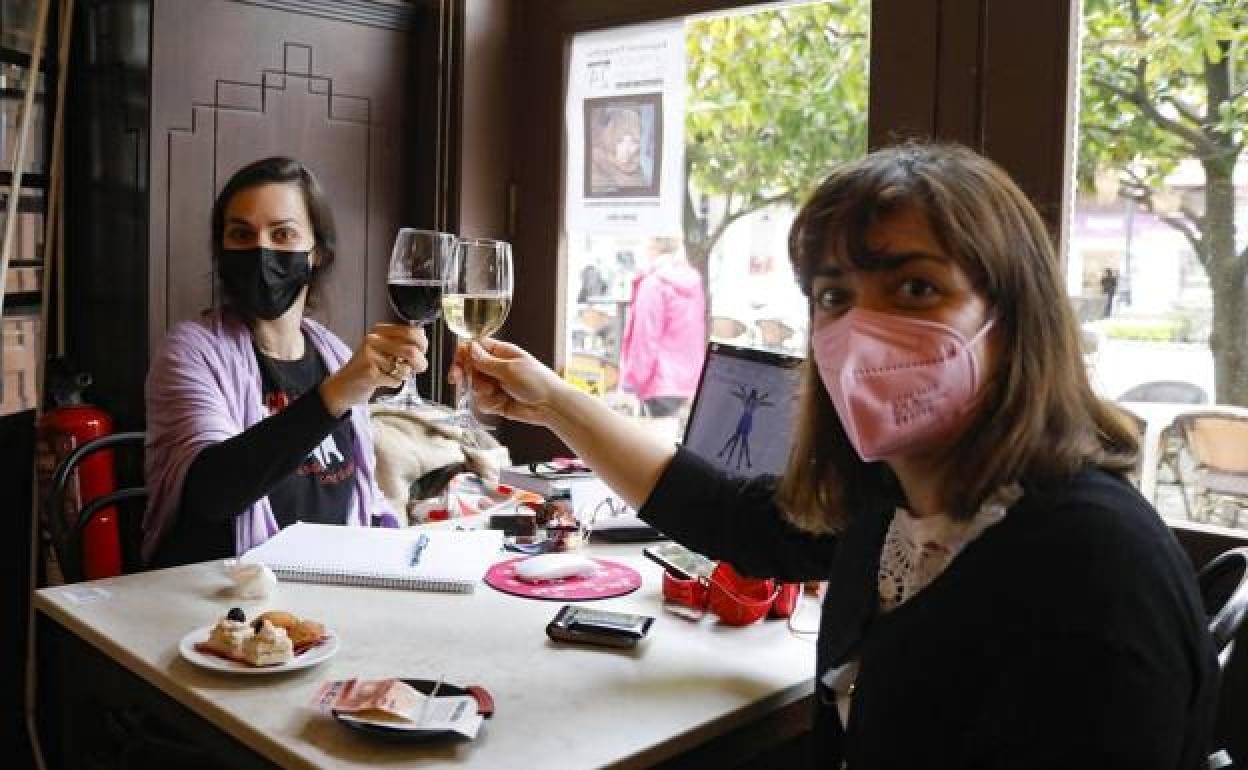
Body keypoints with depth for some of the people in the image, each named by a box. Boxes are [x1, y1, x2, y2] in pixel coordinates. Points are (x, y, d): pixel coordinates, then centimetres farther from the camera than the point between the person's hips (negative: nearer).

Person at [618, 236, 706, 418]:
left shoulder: (653, 283, -11)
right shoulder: (693, 282, 11)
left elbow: (646, 336, -12)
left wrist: (633, 381, -6)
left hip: (662, 384, -7)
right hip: (690, 382, 7)